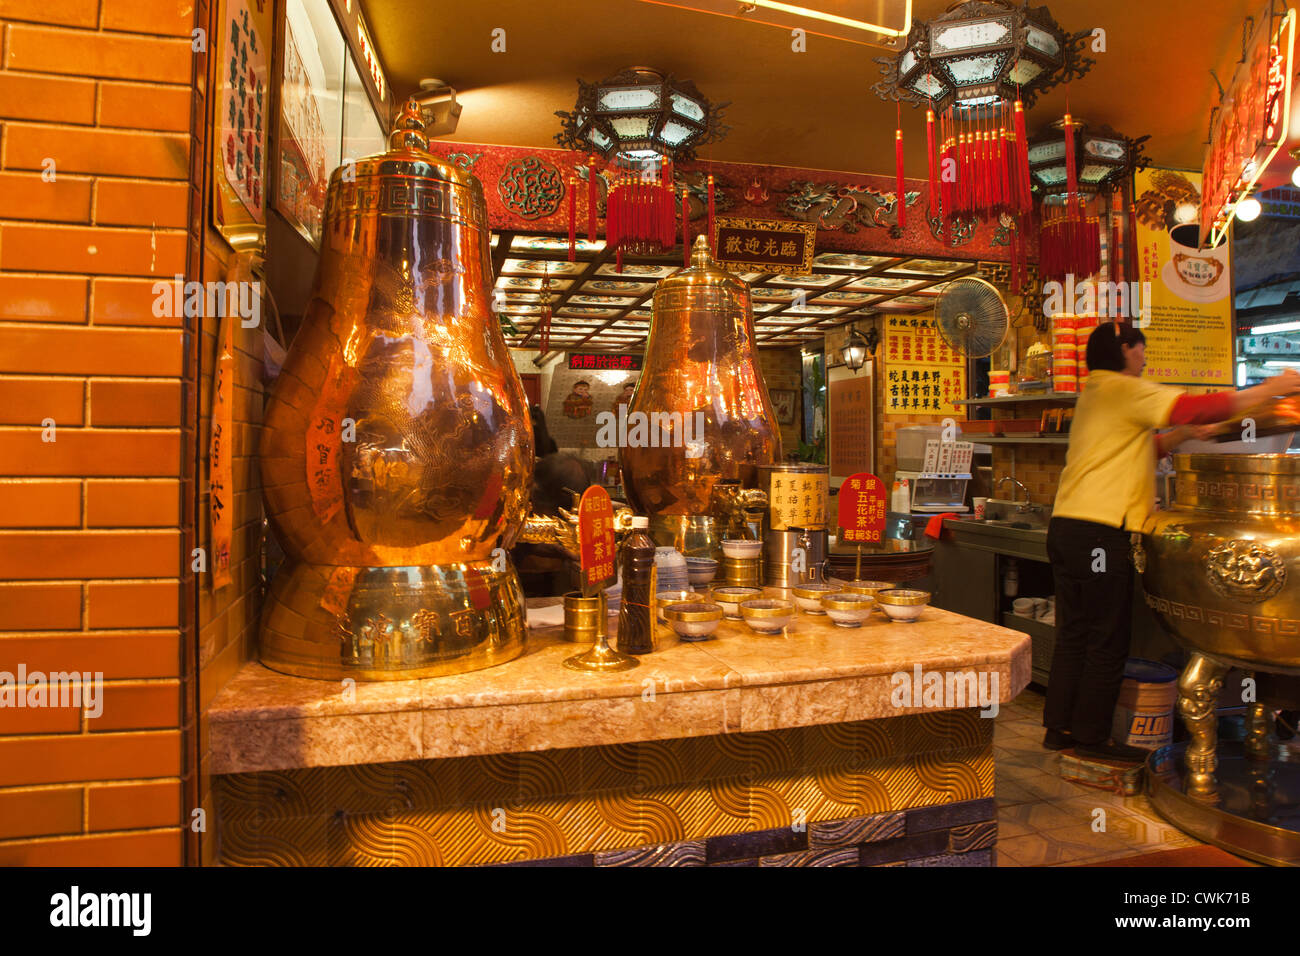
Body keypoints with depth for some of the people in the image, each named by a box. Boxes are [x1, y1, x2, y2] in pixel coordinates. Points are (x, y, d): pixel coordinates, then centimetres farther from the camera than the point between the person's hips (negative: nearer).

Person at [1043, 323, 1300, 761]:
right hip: (1099, 532, -9)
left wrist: (1183, 433, 16)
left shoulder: (1095, 393, 21)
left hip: (1067, 526, 9)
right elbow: (1193, 407, -14)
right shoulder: (1122, 388, -7)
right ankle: (1091, 736, 11)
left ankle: (1058, 727, 19)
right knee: (1107, 640, 2)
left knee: (1072, 634, 13)